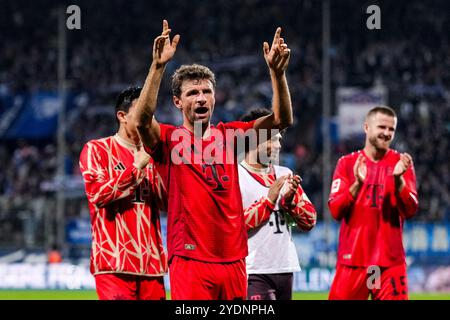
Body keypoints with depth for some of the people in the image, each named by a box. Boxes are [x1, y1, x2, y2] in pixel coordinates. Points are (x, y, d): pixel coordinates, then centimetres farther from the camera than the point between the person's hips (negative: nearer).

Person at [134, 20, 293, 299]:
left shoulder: (229, 136, 13)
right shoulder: (170, 140, 1)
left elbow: (282, 119, 6)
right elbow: (143, 120, -21)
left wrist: (277, 71, -9)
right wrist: (158, 66, -30)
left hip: (233, 260, 5)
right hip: (191, 262, -4)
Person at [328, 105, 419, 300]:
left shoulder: (401, 163, 6)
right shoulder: (347, 163, 6)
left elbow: (410, 211, -4)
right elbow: (335, 211, -3)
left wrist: (398, 180, -18)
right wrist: (357, 184, -17)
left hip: (390, 260, 0)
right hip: (352, 260, 0)